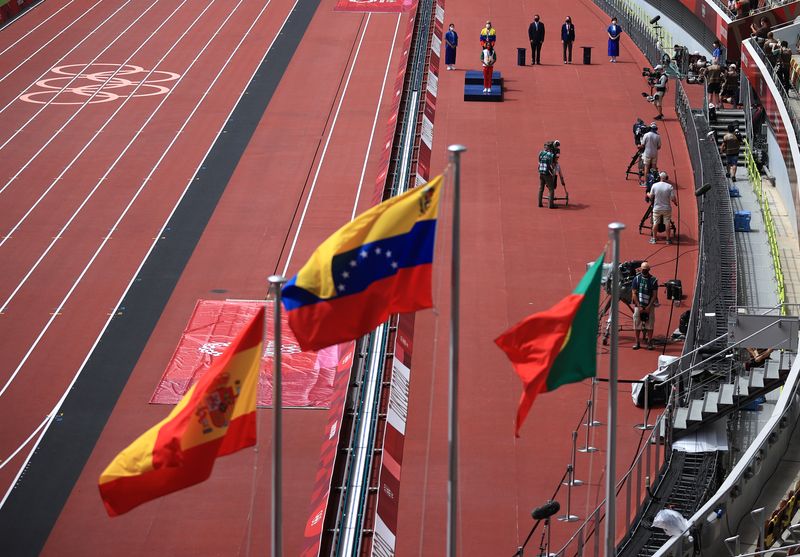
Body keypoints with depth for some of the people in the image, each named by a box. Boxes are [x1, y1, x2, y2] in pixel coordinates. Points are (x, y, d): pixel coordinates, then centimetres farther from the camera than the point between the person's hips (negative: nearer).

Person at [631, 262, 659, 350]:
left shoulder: (653, 280, -2)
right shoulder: (636, 279, 0)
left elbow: (654, 295, -2)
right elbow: (634, 294, -1)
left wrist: (648, 307, -10)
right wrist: (639, 306, -8)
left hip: (649, 306, -1)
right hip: (638, 305, 1)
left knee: (650, 324, -3)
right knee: (637, 324, 0)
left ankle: (649, 342, 3)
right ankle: (637, 342, 7)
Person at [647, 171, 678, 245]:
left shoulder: (654, 185, -9)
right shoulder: (670, 186, -11)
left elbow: (651, 197, -1)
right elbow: (673, 198, -11)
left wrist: (648, 194, 21)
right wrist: (676, 203, 10)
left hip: (657, 208, 0)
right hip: (667, 208, 0)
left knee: (655, 223, 11)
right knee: (667, 223, 9)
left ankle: (654, 239, 16)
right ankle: (668, 239, 14)